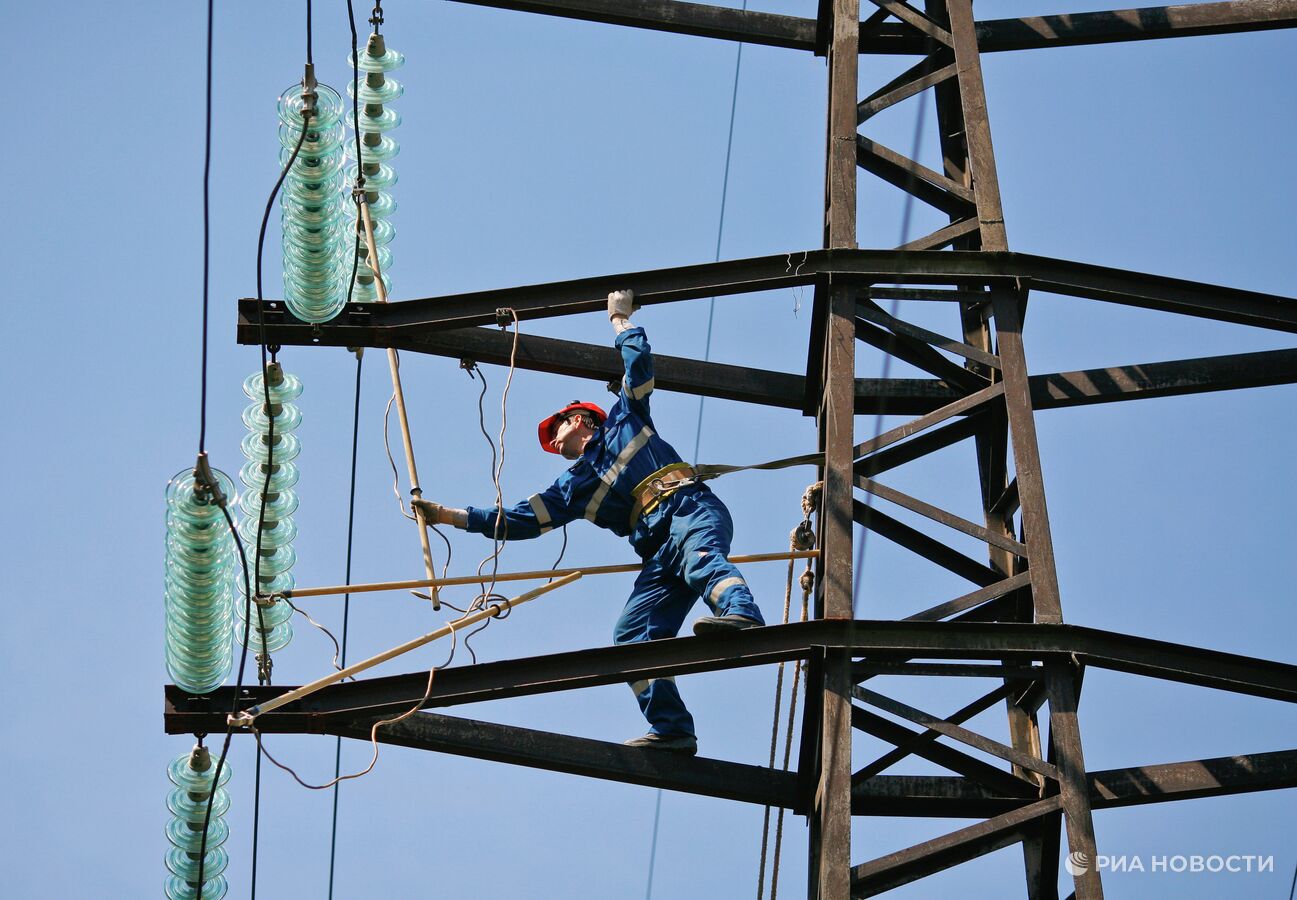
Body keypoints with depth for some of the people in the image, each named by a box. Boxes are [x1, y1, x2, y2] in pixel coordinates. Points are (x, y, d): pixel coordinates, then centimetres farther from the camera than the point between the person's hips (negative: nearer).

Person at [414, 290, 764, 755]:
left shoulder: (625, 419, 23)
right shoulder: (574, 486, 31)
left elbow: (639, 362, 16)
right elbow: (519, 520, 30)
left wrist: (621, 319, 29)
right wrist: (451, 516, 29)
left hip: (692, 510, -5)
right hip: (660, 553, 6)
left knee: (697, 553, -40)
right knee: (632, 634, -13)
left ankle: (741, 614, -69)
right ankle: (671, 728, -23)